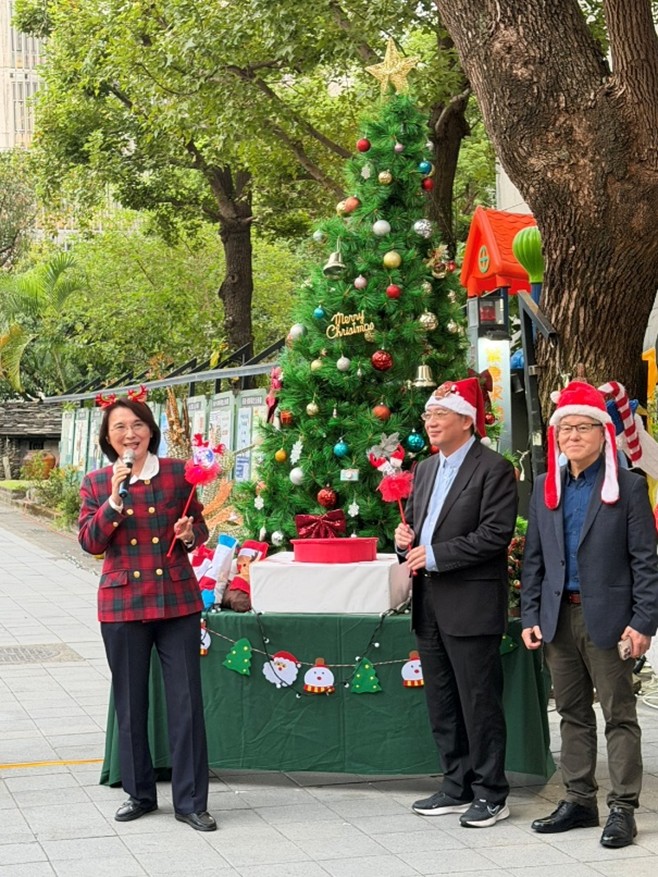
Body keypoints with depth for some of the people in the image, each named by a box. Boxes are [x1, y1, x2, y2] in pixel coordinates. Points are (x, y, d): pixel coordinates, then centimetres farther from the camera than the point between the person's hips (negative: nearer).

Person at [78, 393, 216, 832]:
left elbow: (200, 525, 12)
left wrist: (190, 533, -11)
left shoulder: (178, 472, 3)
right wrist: (115, 499, -17)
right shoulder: (96, 483, 3)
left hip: (178, 600, 0)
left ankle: (191, 801, 7)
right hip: (123, 603, 1)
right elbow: (90, 542, -6)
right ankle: (140, 793, 25)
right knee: (131, 703, 10)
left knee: (187, 701, -1)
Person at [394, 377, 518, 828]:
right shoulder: (426, 469, 16)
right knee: (442, 704, 14)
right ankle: (457, 786, 25)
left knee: (479, 702, -2)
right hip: (429, 601, 8)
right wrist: (405, 538, 1)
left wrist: (434, 554, -18)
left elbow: (496, 533, -17)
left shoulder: (493, 468, -9)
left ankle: (491, 794, 8)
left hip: (471, 603, -8)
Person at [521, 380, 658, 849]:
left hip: (608, 619, -5)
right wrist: (530, 616, 5)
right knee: (573, 714, 12)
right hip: (559, 617, 5)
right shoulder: (546, 487, 11)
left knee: (619, 715, 1)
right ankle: (579, 801, 22)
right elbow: (534, 558, 13)